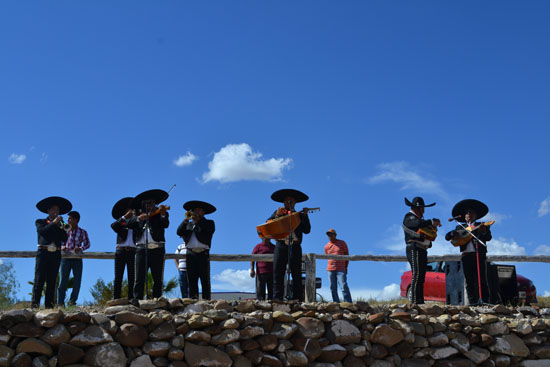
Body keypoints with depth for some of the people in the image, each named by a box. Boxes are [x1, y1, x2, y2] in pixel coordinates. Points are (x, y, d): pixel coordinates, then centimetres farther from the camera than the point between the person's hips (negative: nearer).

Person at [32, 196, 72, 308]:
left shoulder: (60, 225, 21)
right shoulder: (40, 222, 15)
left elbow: (64, 239, 7)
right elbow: (41, 231, -7)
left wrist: (60, 226, -2)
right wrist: (53, 223, -5)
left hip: (56, 254, 3)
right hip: (43, 253, -3)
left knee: (52, 281, 0)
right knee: (39, 279, -10)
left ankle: (49, 305, -2)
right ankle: (34, 304, -13)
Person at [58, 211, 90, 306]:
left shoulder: (82, 232, 3)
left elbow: (87, 244, 0)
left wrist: (80, 248, -19)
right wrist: (62, 247, -11)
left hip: (77, 259, 0)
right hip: (66, 258, 0)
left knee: (77, 281, -2)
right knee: (63, 280, -2)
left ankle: (72, 301, 8)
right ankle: (60, 303, 1)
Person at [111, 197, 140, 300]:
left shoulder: (136, 223, 15)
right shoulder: (120, 223, 14)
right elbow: (113, 226, -7)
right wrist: (124, 217, -17)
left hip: (133, 252, 1)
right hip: (121, 250, -1)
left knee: (132, 277, -3)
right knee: (118, 277, -4)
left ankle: (131, 299, -5)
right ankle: (116, 299, -6)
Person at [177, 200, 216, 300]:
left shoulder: (209, 223, 15)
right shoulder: (188, 224, 22)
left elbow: (210, 230, -6)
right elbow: (179, 232, 6)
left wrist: (198, 220, -8)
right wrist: (186, 220, -5)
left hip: (203, 253, -3)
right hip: (190, 253, 3)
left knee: (205, 280, -6)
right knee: (192, 280, -2)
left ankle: (206, 300, -9)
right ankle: (193, 299, -4)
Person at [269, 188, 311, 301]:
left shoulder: (299, 215, 18)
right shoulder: (277, 213, 19)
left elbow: (307, 230, 6)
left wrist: (305, 216, -3)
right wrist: (277, 215, -9)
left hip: (295, 246, 0)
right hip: (281, 245, 0)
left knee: (296, 273, -3)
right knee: (278, 272, -6)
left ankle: (297, 298, -2)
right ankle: (277, 298, -6)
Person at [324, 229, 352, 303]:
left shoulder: (342, 243, 6)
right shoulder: (326, 246, 13)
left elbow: (347, 255, 8)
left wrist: (346, 267, 3)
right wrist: (331, 266, 12)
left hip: (341, 269, -3)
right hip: (330, 270, 3)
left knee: (344, 286, -13)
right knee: (333, 288, 0)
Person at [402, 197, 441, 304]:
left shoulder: (417, 218, 25)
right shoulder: (409, 217, -4)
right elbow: (419, 224, -27)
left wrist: (433, 225, 7)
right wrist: (432, 222, -17)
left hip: (422, 251, 10)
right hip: (414, 249, -10)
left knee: (421, 277, 6)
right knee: (417, 275, -15)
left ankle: (420, 301, 6)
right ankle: (414, 301, -18)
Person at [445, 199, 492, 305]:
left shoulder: (482, 226, 14)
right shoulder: (460, 227, 19)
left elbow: (489, 238, -2)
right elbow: (447, 237, 12)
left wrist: (484, 231, -24)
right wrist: (454, 234, -11)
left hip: (480, 255, -2)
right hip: (466, 255, 2)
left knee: (482, 280, -7)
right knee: (469, 281, -1)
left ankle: (484, 301, -6)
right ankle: (473, 302, 1)